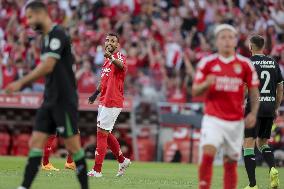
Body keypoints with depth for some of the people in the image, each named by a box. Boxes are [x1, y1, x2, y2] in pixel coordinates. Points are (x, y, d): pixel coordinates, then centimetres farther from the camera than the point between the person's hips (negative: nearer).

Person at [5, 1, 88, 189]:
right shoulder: (47, 37, 15)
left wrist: (21, 82, -20)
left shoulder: (58, 34, -14)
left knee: (73, 146, -2)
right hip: (50, 100, 9)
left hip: (64, 101, -9)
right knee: (36, 143, 0)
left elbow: (48, 66, -22)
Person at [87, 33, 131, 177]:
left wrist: (111, 57, -57)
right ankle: (122, 161, 30)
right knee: (105, 134, 16)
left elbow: (121, 66, -38)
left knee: (101, 133, -8)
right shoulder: (107, 60, 16)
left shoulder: (119, 57, -12)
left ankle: (97, 170, -4)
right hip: (104, 102, 9)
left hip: (112, 103, -9)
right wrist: (96, 93, 29)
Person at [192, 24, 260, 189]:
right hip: (213, 118, -1)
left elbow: (254, 92, 8)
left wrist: (253, 113, -6)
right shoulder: (207, 63, 1)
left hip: (236, 121, 1)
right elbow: (195, 91, 3)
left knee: (231, 164, 5)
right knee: (208, 155, -21)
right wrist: (206, 84, -18)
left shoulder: (245, 64, 2)